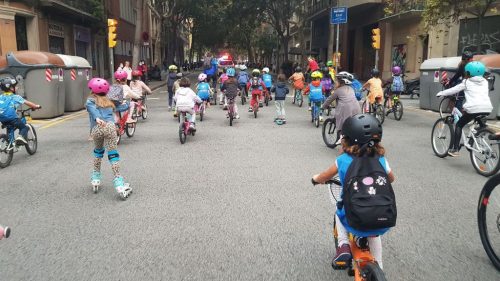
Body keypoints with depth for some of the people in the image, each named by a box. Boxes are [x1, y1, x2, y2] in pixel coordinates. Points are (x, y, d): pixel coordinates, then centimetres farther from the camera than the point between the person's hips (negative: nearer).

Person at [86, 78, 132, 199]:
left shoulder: (90, 100, 16)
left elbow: (93, 110, -5)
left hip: (96, 129, 0)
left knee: (98, 151, 25)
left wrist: (97, 119, -26)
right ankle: (118, 181, -11)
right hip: (109, 126, 0)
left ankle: (96, 177, 31)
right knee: (113, 153, -2)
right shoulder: (108, 101, 25)